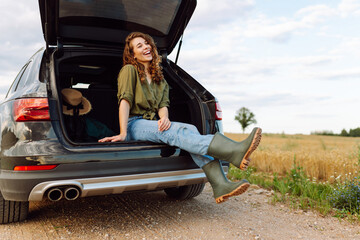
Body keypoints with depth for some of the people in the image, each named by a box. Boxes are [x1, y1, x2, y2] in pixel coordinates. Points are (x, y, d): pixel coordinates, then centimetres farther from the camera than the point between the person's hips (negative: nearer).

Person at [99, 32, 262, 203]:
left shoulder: (159, 78, 21)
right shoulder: (129, 70, 4)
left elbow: (163, 104, 8)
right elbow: (125, 102, -9)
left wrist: (164, 117, -16)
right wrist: (123, 133, -20)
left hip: (153, 124, 5)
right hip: (135, 124, -5)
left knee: (190, 130, -26)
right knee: (175, 132, -34)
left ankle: (221, 186, -42)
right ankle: (236, 152, -55)